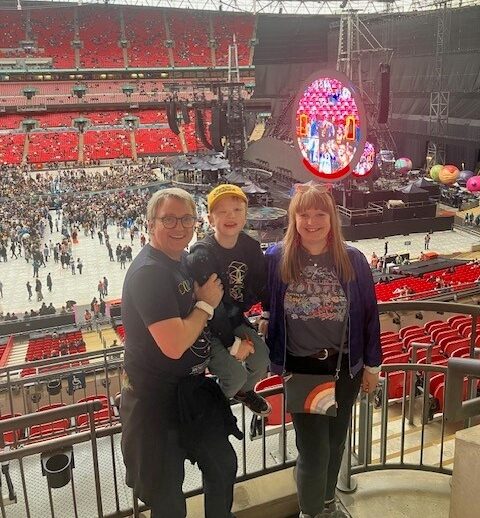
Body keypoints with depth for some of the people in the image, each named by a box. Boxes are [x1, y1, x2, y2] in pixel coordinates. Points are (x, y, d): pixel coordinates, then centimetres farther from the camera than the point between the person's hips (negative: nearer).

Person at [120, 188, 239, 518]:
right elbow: (174, 345, -31)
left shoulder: (185, 260, 4)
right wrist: (206, 304, -17)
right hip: (158, 400, -9)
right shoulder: (148, 272, -24)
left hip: (195, 388, 9)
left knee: (223, 464, 25)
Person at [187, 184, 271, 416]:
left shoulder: (250, 247, -6)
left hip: (234, 320, 6)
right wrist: (232, 343, -21)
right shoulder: (202, 255, -25)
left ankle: (244, 391, 28)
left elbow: (261, 285, 3)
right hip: (206, 327, -6)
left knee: (261, 358, -7)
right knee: (235, 374, -18)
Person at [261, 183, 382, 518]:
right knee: (314, 447, 2)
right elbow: (267, 307, 4)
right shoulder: (276, 258, -10)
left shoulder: (353, 259, -7)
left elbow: (369, 313, -1)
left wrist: (372, 364, 3)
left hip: (345, 366, 3)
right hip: (301, 368, -2)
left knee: (336, 440, 20)